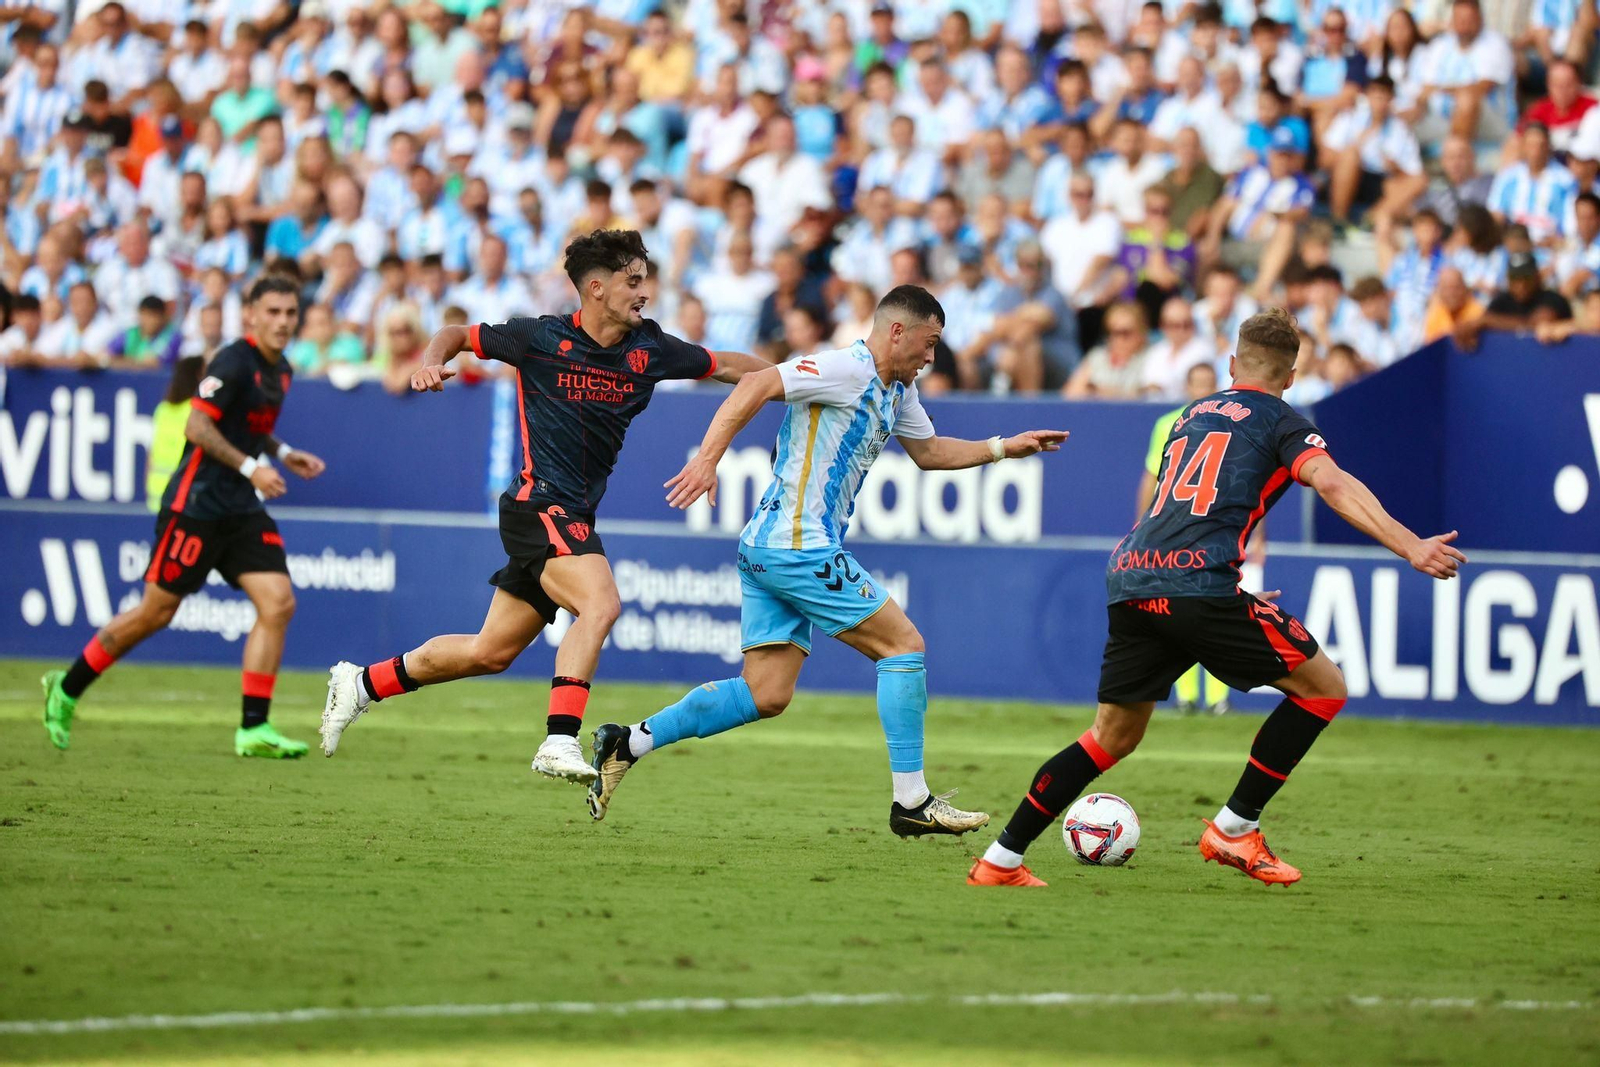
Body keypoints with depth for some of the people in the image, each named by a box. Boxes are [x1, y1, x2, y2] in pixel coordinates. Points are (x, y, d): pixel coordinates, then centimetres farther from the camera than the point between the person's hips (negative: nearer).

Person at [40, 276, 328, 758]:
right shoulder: (233, 362, -14)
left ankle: (253, 728, -6)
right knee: (156, 611, -2)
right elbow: (197, 427, -20)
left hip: (243, 510, 8)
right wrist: (250, 467, -23)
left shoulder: (281, 371, 13)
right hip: (196, 504, -8)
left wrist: (282, 453, 14)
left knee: (278, 603, -8)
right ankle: (66, 690, 17)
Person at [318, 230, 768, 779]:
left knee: (490, 652, 12)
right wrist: (431, 363, -15)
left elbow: (726, 364, 15)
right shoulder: (542, 338, -7)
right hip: (540, 503, -7)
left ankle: (362, 683, 28)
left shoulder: (648, 350, 6)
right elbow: (457, 335, 5)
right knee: (600, 604, -29)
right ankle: (560, 742, -33)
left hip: (573, 517, 7)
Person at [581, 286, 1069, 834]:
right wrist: (708, 458, -30)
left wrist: (1004, 448, 28)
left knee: (767, 696, 5)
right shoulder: (846, 369, -13)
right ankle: (911, 801, -3)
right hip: (798, 546, -10)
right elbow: (759, 384, -22)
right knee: (904, 645, -6)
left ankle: (627, 744, 6)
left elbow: (928, 450, 35)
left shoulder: (897, 392, 18)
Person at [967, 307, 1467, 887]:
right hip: (1197, 583, -7)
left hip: (1129, 579, 7)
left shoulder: (1192, 416, 29)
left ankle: (1001, 860, 13)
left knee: (1113, 736, 18)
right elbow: (1331, 482, -10)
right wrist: (1410, 547, -20)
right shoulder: (1279, 421, 9)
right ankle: (1233, 828, 5)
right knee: (1323, 686, 6)